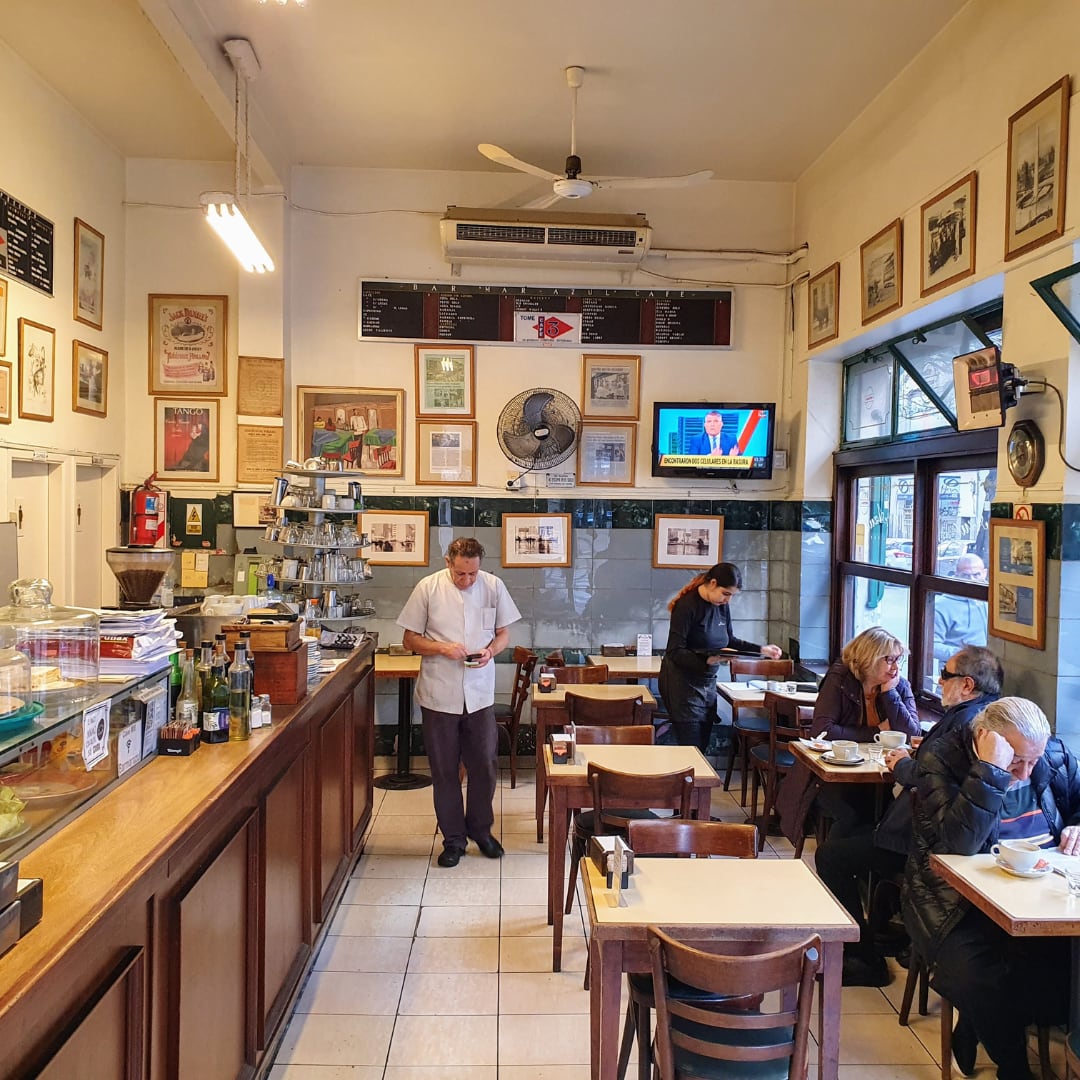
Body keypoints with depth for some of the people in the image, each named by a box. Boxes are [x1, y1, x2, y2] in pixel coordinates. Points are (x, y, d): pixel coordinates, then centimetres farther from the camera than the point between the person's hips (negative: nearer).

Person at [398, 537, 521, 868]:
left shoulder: (493, 586, -3)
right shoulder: (427, 588, -8)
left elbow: (503, 633, 6)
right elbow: (410, 639, -2)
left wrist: (490, 651, -15)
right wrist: (442, 648, -19)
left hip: (480, 694, 1)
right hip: (439, 695, -1)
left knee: (484, 766, 11)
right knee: (444, 770, 9)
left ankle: (480, 829, 32)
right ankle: (453, 838, 25)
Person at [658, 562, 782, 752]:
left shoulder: (722, 605, 5)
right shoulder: (687, 605, -18)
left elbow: (729, 641, 18)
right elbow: (675, 652, -20)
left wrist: (760, 650, 8)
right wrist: (706, 660, -32)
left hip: (708, 683, 7)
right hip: (683, 684, -7)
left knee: (703, 745, 8)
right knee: (691, 749, -9)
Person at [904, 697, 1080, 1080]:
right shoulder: (940, 759, -13)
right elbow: (958, 843, -26)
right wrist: (989, 771, -33)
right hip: (959, 900, -5)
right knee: (976, 975, -30)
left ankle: (973, 1032, 4)